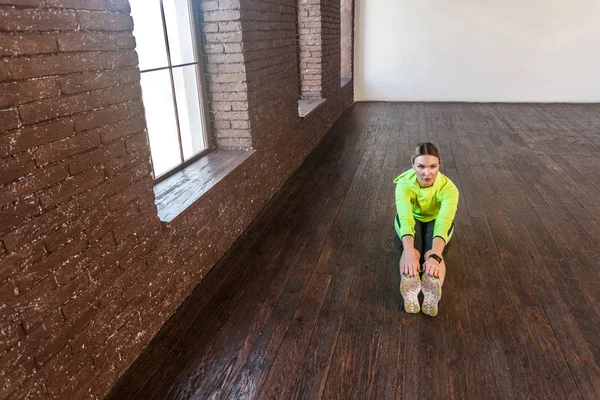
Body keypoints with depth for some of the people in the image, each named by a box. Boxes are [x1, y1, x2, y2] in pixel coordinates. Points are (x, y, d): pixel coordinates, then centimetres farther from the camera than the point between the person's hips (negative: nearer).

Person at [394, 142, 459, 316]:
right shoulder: (404, 184, -31)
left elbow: (443, 222, -46)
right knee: (412, 247, -34)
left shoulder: (448, 187, -31)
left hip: (436, 220, 0)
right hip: (412, 219, 0)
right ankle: (409, 283, -60)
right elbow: (405, 218, -45)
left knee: (431, 250, -34)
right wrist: (409, 253, -61)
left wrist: (435, 256, -61)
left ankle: (433, 286, -60)